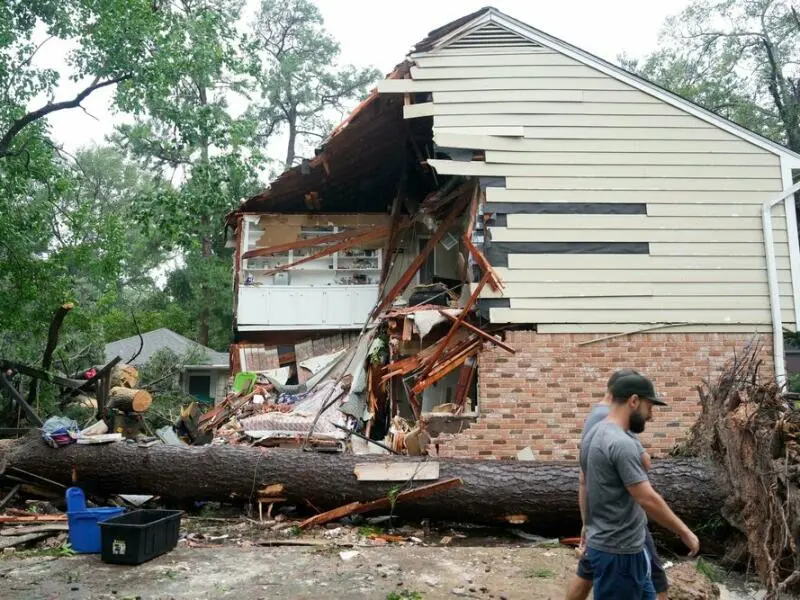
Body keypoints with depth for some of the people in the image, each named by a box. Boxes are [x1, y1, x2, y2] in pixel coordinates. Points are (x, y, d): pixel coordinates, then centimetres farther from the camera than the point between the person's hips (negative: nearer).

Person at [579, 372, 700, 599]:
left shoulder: (595, 433, 9)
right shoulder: (621, 443, -25)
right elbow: (648, 500, -25)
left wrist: (586, 526, 25)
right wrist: (684, 532, -13)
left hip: (611, 545, 10)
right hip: (618, 552, -10)